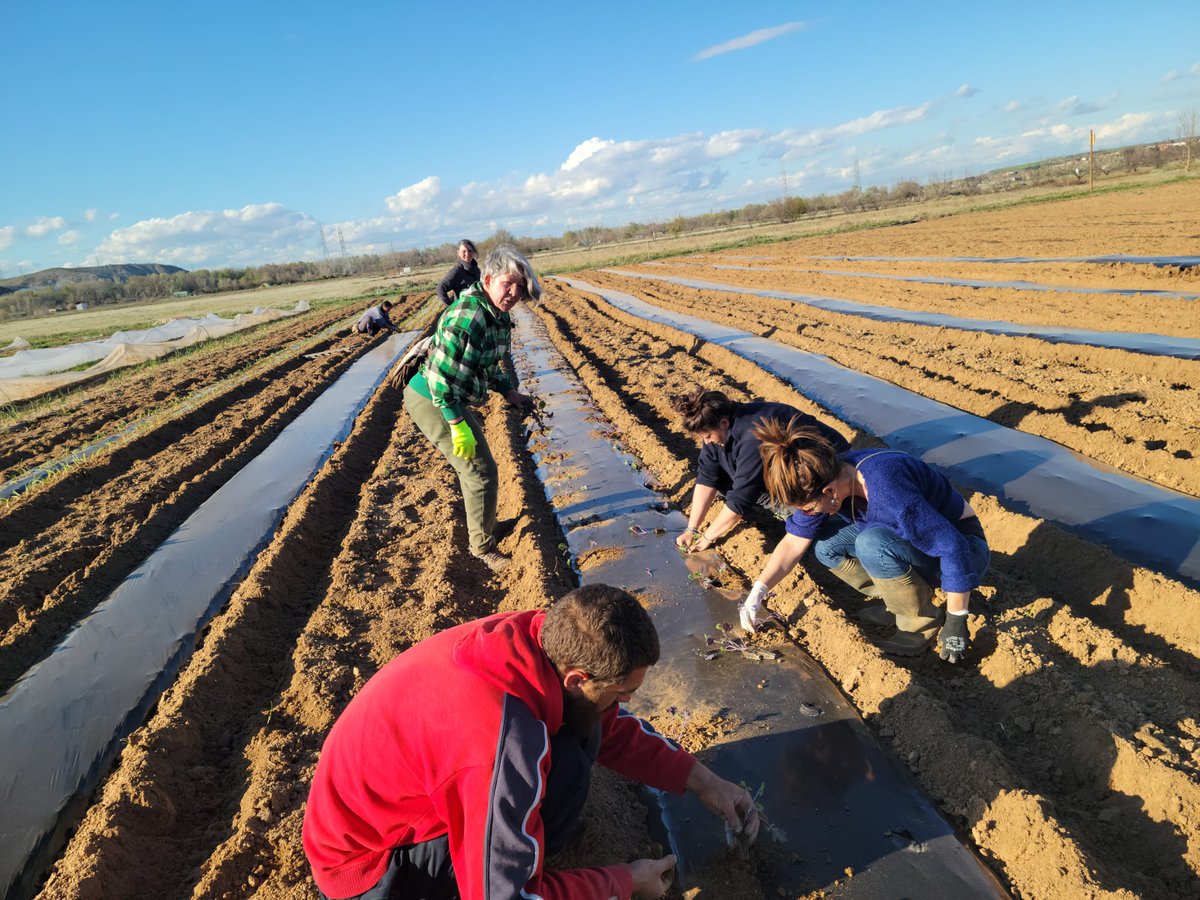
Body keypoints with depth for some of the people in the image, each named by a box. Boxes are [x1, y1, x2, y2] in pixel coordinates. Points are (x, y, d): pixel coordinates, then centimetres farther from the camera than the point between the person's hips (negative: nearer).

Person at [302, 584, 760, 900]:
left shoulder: (545, 642, -16)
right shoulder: (504, 744, -39)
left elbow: (610, 726, 3)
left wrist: (701, 780, 0)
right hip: (366, 859, -7)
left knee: (579, 731, -3)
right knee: (564, 771, -24)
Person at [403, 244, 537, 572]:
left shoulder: (498, 316, 2)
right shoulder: (468, 318, -28)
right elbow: (440, 375, -29)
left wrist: (509, 391, 6)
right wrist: (458, 425, -27)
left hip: (451, 397, 10)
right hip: (433, 401, -10)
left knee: (474, 466, 25)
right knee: (481, 472, -4)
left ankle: (479, 523, 48)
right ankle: (482, 547, 15)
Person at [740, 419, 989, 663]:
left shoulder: (887, 489, -37)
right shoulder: (826, 479, -13)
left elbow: (953, 548, -32)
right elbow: (793, 542, -5)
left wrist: (955, 621, -22)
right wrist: (758, 591, -14)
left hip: (964, 545, -7)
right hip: (917, 536, 7)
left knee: (871, 544, -32)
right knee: (825, 544, -8)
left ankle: (923, 622, -10)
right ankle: (899, 600, 5)